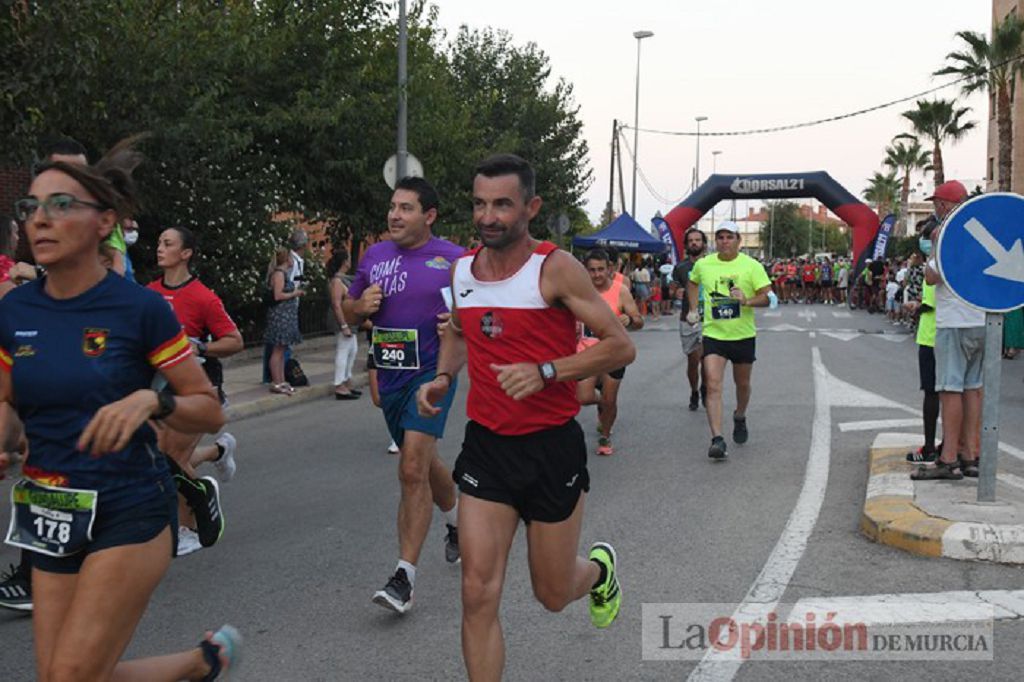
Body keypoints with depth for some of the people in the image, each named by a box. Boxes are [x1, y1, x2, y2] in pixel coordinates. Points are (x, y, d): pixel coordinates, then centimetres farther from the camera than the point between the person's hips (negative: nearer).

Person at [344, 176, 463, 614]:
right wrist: (362, 306, -6)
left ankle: (405, 576, -11)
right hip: (389, 375, 6)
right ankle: (456, 519, 50)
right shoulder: (374, 256, 7)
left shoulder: (453, 259, -6)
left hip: (431, 373, -6)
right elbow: (350, 313, 17)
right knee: (424, 462, 21)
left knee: (413, 470, -16)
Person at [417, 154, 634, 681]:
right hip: (485, 445, 4)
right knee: (478, 593, -6)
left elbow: (621, 346, -14)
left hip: (551, 446, -3)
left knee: (552, 595, 12)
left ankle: (599, 567, 47)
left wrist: (546, 371, -26)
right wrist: (443, 377, 4)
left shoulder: (556, 268, -13)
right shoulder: (462, 270, 3)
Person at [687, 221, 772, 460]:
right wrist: (693, 309, 13)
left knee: (742, 384, 17)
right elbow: (692, 283, 22)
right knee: (713, 385, -14)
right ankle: (717, 439, -18)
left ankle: (740, 418, 47)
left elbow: (767, 297, -9)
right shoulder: (703, 264, 0)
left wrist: (747, 301, -28)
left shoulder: (752, 266, -7)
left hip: (743, 335, 0)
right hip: (713, 334, 0)